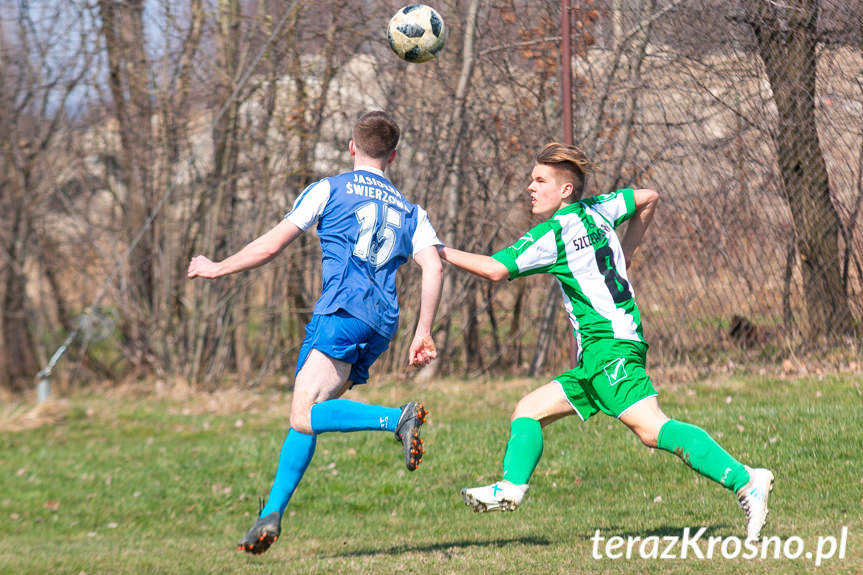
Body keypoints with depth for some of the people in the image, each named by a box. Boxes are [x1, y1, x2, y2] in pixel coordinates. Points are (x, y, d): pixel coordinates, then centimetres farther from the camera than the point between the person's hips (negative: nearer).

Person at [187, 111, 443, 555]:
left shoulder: (329, 190, 11)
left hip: (343, 310, -6)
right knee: (305, 417, 9)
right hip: (382, 325, 6)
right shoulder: (409, 211, 23)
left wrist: (216, 269, 23)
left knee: (305, 416, -19)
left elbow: (270, 246, 9)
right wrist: (423, 333, 7)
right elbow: (434, 267, 7)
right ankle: (272, 514, 4)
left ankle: (397, 417, -36)